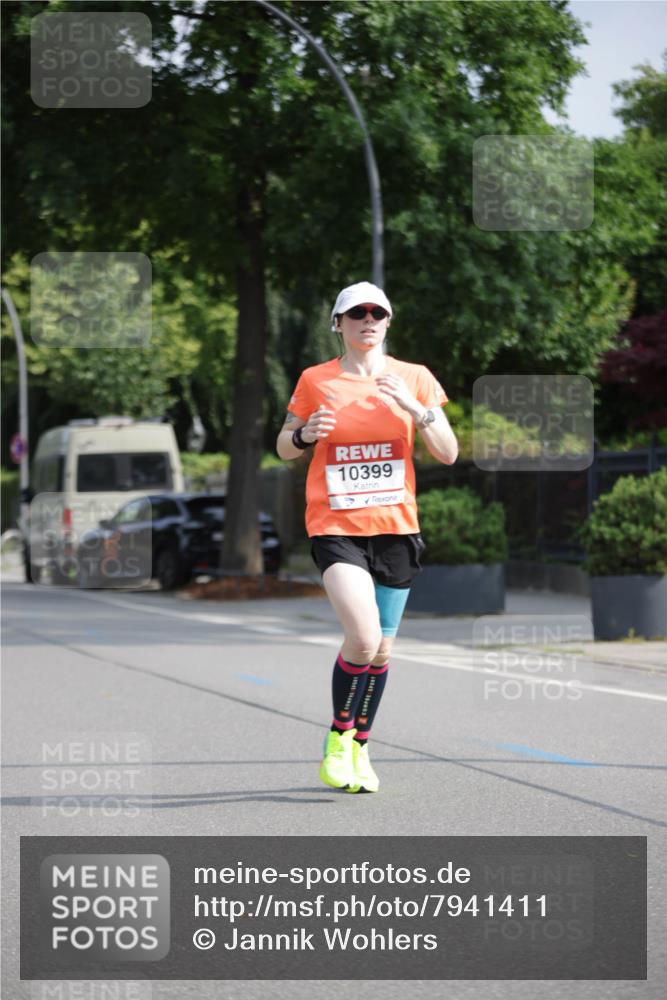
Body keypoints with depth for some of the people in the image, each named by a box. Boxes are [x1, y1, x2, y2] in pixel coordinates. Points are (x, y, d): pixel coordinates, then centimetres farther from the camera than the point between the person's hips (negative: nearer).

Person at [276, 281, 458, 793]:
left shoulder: (415, 379, 3)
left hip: (396, 526, 3)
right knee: (363, 637, -21)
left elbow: (449, 453, 0)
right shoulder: (315, 381, 1)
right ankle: (338, 737, 3)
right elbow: (283, 448, 11)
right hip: (335, 525, -3)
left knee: (381, 650, 7)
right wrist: (304, 434, -12)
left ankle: (360, 749, 27)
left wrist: (417, 410, -17)